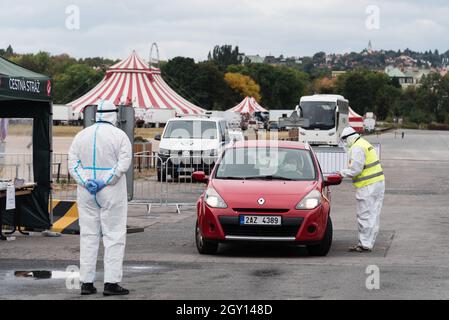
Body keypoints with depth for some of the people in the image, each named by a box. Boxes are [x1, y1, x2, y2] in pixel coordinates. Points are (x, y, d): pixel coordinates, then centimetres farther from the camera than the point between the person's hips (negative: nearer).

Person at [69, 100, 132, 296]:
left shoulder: (81, 135, 8)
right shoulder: (119, 135, -5)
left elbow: (73, 163, 2)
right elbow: (124, 163, -15)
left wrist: (86, 182, -7)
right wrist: (105, 182, -15)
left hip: (86, 193, 4)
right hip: (112, 192, -4)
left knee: (88, 235, 9)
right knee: (114, 236, -1)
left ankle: (86, 282, 8)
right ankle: (111, 283, -6)